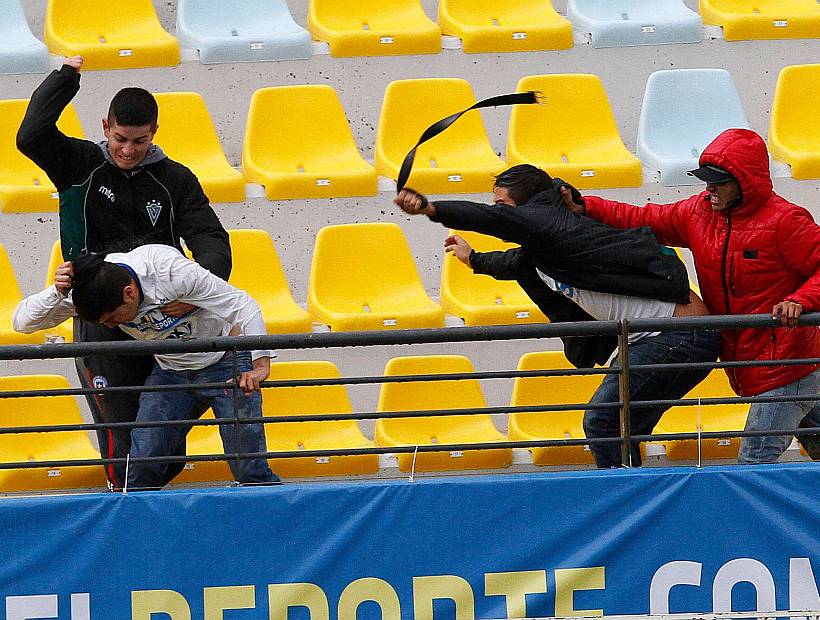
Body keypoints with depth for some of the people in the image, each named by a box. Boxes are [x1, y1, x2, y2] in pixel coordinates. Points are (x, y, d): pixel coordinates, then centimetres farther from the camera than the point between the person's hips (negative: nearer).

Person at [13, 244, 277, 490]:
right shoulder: (92, 285, -18)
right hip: (170, 370, 4)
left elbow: (243, 305, -26)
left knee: (248, 470, -15)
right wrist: (57, 292, -36)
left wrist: (260, 363, -35)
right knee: (143, 460, -14)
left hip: (225, 363, -4)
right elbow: (23, 322, -17)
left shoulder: (172, 272, -32)